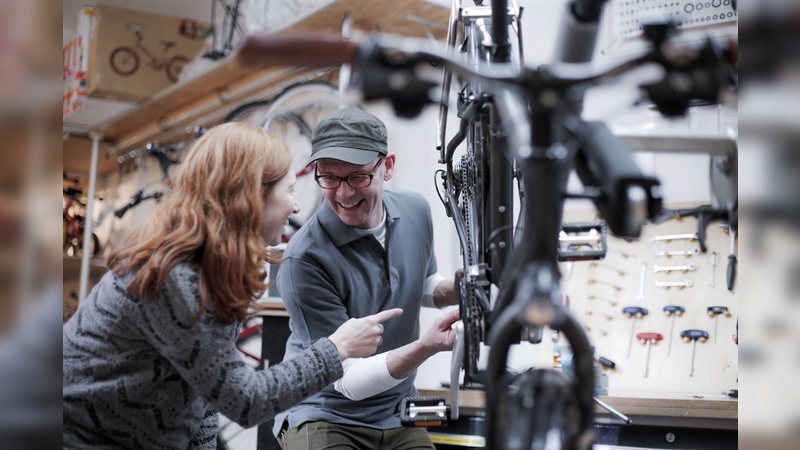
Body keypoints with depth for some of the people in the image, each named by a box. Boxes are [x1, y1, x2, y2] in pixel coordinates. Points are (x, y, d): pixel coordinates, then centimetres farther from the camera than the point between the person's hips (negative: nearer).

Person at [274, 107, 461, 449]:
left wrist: (458, 290, -7)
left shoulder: (415, 210, -5)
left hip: (398, 413, 5)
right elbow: (350, 381, -20)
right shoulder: (305, 259, -23)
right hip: (323, 415, -5)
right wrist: (426, 347, -34)